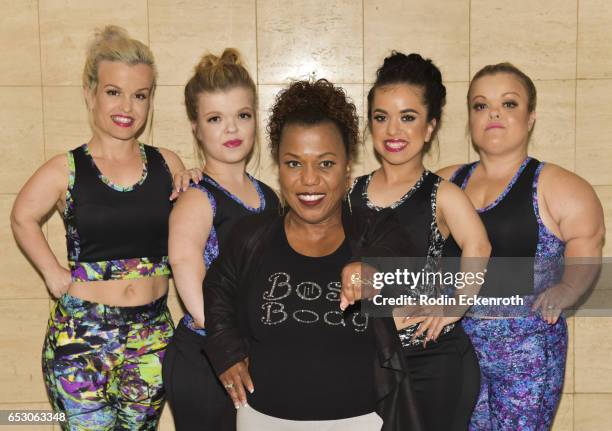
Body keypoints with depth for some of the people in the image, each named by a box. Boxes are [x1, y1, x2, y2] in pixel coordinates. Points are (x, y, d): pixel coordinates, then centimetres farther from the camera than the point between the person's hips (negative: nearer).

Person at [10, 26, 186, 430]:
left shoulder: (168, 164, 1)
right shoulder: (65, 170, -7)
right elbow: (23, 217, 9)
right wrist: (54, 274, 0)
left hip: (152, 333, 3)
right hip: (82, 334, -2)